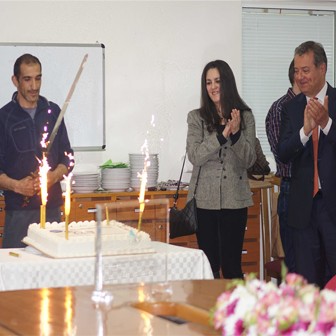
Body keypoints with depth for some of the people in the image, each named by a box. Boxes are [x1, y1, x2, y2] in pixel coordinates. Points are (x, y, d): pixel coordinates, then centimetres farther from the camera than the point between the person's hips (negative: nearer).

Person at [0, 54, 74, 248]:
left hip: (52, 209, 3)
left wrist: (53, 177, -7)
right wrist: (16, 185, -18)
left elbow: (67, 157, 12)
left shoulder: (53, 112, 12)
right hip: (18, 210, -2)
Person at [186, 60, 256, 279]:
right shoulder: (196, 118, 5)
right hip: (205, 199, 0)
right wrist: (222, 136, -19)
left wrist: (236, 133, -15)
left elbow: (249, 160, 2)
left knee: (232, 265, 1)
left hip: (235, 199, 0)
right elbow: (194, 156, -7)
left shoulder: (245, 117, 7)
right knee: (209, 264, 2)